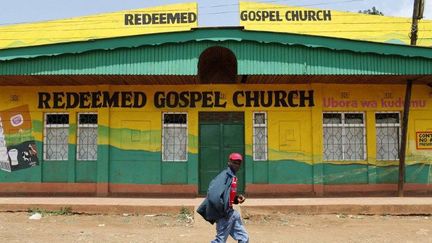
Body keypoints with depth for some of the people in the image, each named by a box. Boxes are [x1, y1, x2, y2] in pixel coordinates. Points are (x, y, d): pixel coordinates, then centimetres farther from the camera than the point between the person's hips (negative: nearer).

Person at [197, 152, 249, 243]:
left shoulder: (233, 176, 11)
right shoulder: (225, 175, -17)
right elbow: (213, 195, -29)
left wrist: (236, 199, 0)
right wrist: (223, 212, -22)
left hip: (230, 213, 10)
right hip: (224, 215, -10)